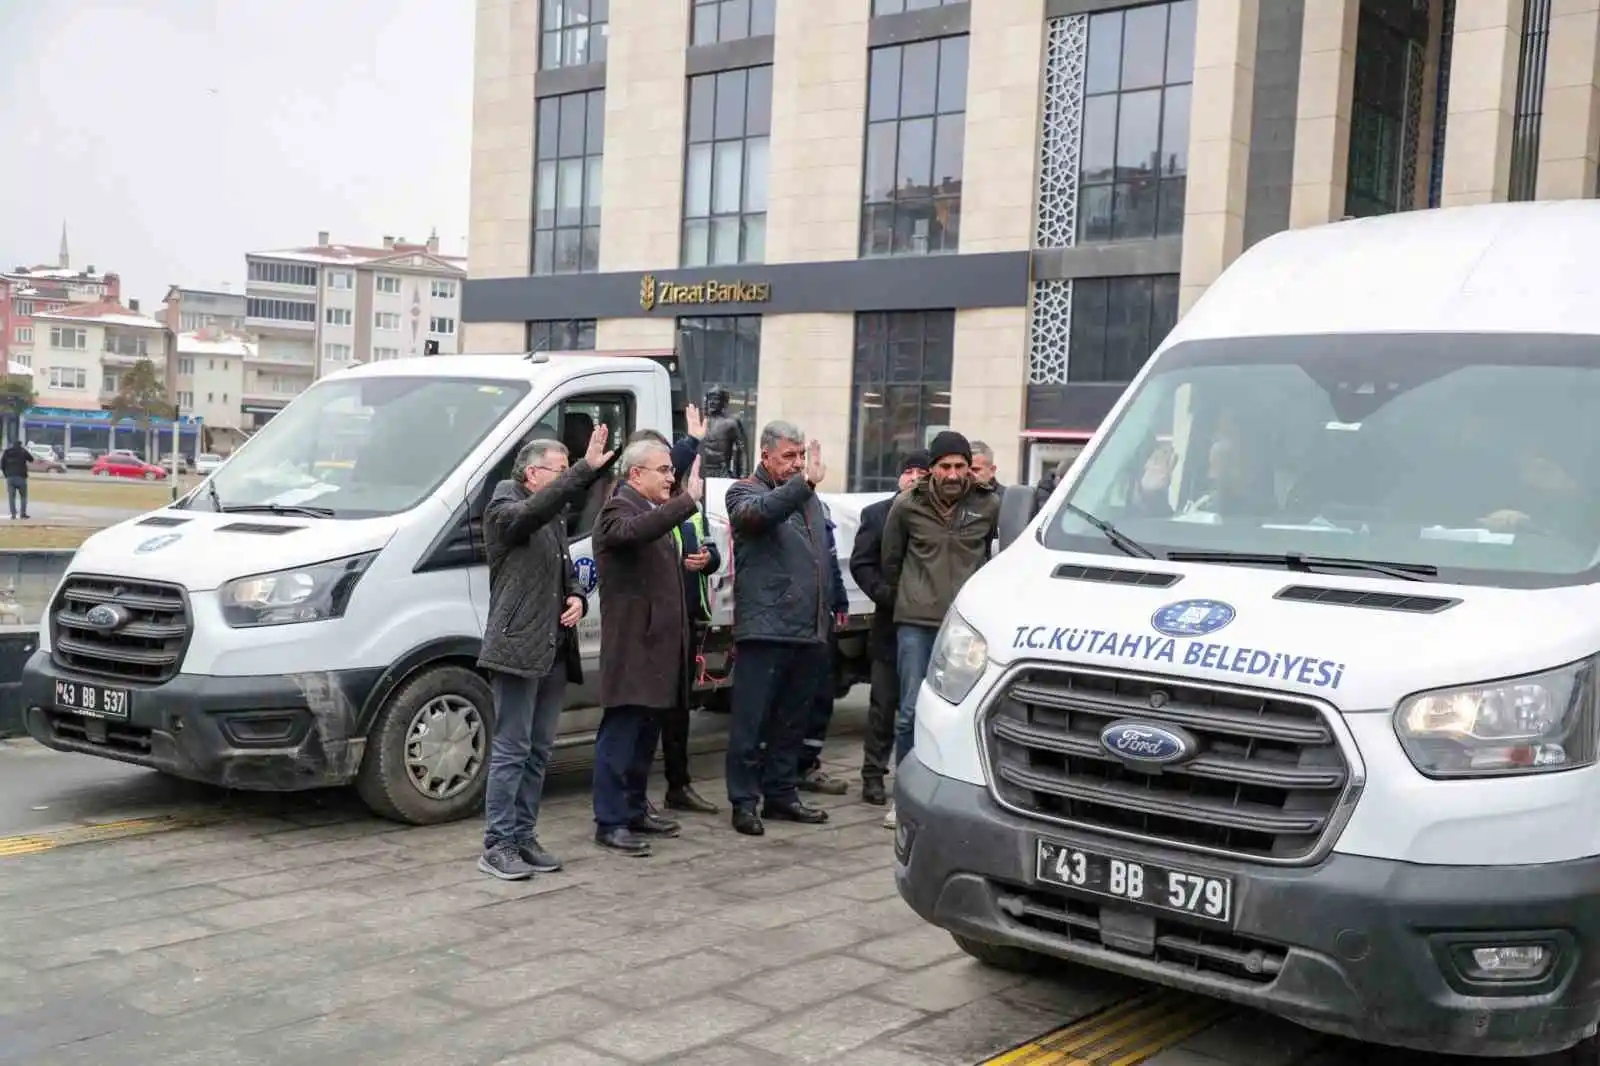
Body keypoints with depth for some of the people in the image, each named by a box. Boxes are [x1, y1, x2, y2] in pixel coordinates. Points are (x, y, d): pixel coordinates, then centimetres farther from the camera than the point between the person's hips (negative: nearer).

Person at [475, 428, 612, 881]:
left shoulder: (554, 520, 21)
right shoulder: (504, 510, -5)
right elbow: (534, 509, -29)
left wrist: (577, 598, 6)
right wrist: (586, 469, -37)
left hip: (554, 652, 9)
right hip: (518, 650, -9)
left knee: (538, 752, 11)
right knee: (511, 751, -6)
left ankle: (524, 838, 18)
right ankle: (497, 846, -1)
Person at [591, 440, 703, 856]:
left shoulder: (653, 511, 21)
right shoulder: (618, 509, -11)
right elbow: (636, 531, -37)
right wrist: (688, 498, -38)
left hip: (656, 639, 10)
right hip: (632, 641, -10)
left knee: (646, 730, 15)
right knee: (621, 731, -6)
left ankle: (634, 809, 24)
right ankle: (610, 822, -2)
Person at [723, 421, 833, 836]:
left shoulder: (808, 497, 20)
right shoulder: (745, 492, -2)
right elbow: (759, 512, -28)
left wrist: (824, 621, 20)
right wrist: (805, 482, -39)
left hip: (807, 631, 7)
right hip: (764, 628, -7)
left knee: (792, 721, 14)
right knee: (751, 721, -3)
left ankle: (782, 794, 23)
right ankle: (744, 802, 4)